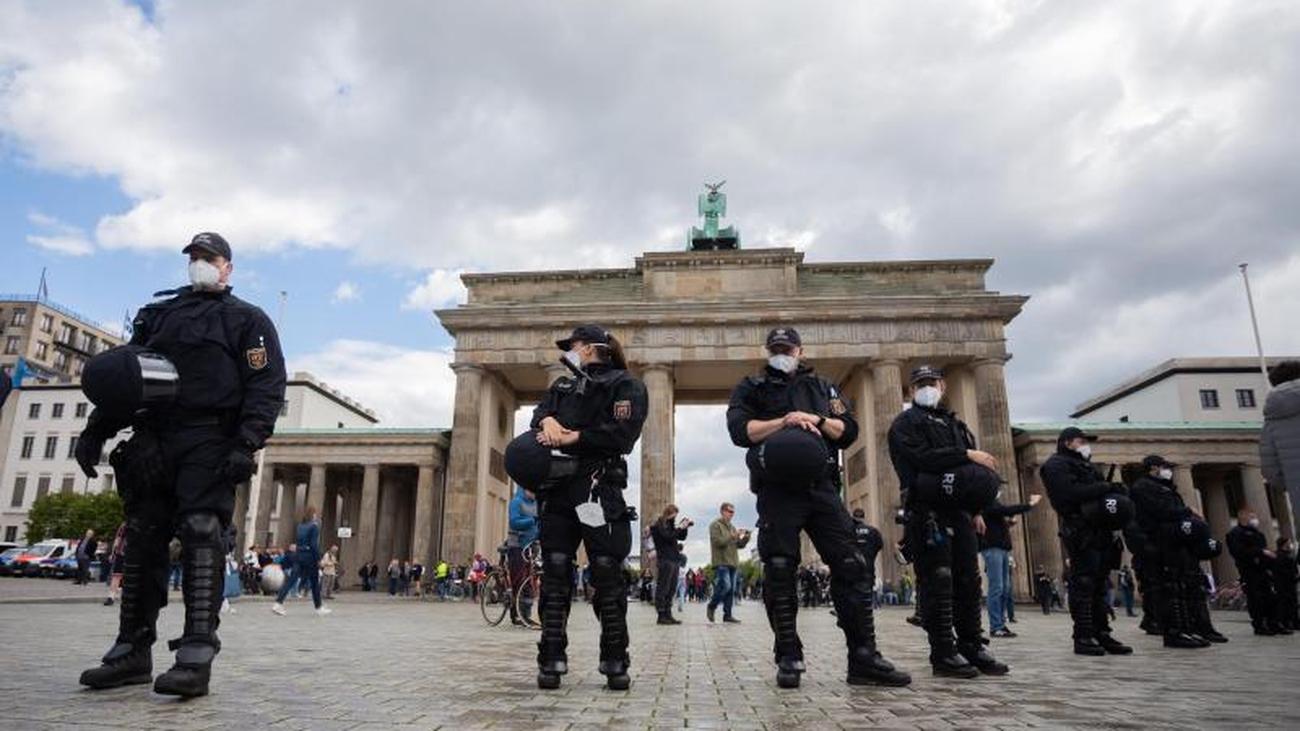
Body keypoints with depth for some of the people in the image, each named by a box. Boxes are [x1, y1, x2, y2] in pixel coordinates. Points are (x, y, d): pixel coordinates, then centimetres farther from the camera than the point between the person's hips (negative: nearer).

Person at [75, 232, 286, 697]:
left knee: (201, 536, -14)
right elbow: (118, 378, 23)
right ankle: (133, 652, 13)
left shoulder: (247, 320, 7)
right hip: (151, 440, 6)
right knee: (142, 539, 5)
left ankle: (195, 658, -17)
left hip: (209, 442, -5)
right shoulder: (158, 314, 24)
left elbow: (267, 387, -5)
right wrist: (95, 431, 10)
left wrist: (246, 445, -18)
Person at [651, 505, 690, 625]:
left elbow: (682, 537, 22)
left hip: (674, 560, 9)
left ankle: (668, 614, 11)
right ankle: (661, 615, -6)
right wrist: (680, 528, -13)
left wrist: (685, 527, 7)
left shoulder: (670, 524, 21)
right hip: (665, 560, -9)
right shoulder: (659, 525, -4)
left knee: (671, 590, 8)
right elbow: (668, 537, -17)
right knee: (663, 589, -7)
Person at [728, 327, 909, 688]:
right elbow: (739, 429, -5)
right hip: (777, 492, -3)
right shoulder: (751, 388, 13)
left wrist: (817, 420, -7)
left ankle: (863, 657, 3)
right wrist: (784, 421, -15)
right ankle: (788, 659, 7)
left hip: (822, 487, 3)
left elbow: (848, 431, 11)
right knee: (780, 575, -2)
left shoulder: (823, 387, 23)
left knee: (852, 569, -3)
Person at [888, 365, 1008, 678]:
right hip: (926, 511, -7)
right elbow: (921, 458, -14)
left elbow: (971, 471, 26)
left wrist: (975, 510, 17)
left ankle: (972, 648, 15)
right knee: (937, 582, -8)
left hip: (959, 512, 7)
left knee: (968, 580, 6)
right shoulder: (905, 423, 3)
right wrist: (967, 455, -14)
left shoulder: (955, 424, 25)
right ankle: (944, 654, -4)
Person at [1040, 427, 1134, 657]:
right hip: (1081, 532, -9)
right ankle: (1083, 637, -6)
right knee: (1083, 585, -9)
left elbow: (1096, 492, 24)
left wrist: (1113, 491, 2)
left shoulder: (1084, 465, 28)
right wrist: (1106, 487, -15)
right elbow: (1071, 493, -18)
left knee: (1099, 586, 9)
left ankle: (1102, 634, 12)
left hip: (1100, 531, 9)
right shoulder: (1056, 465, -2)